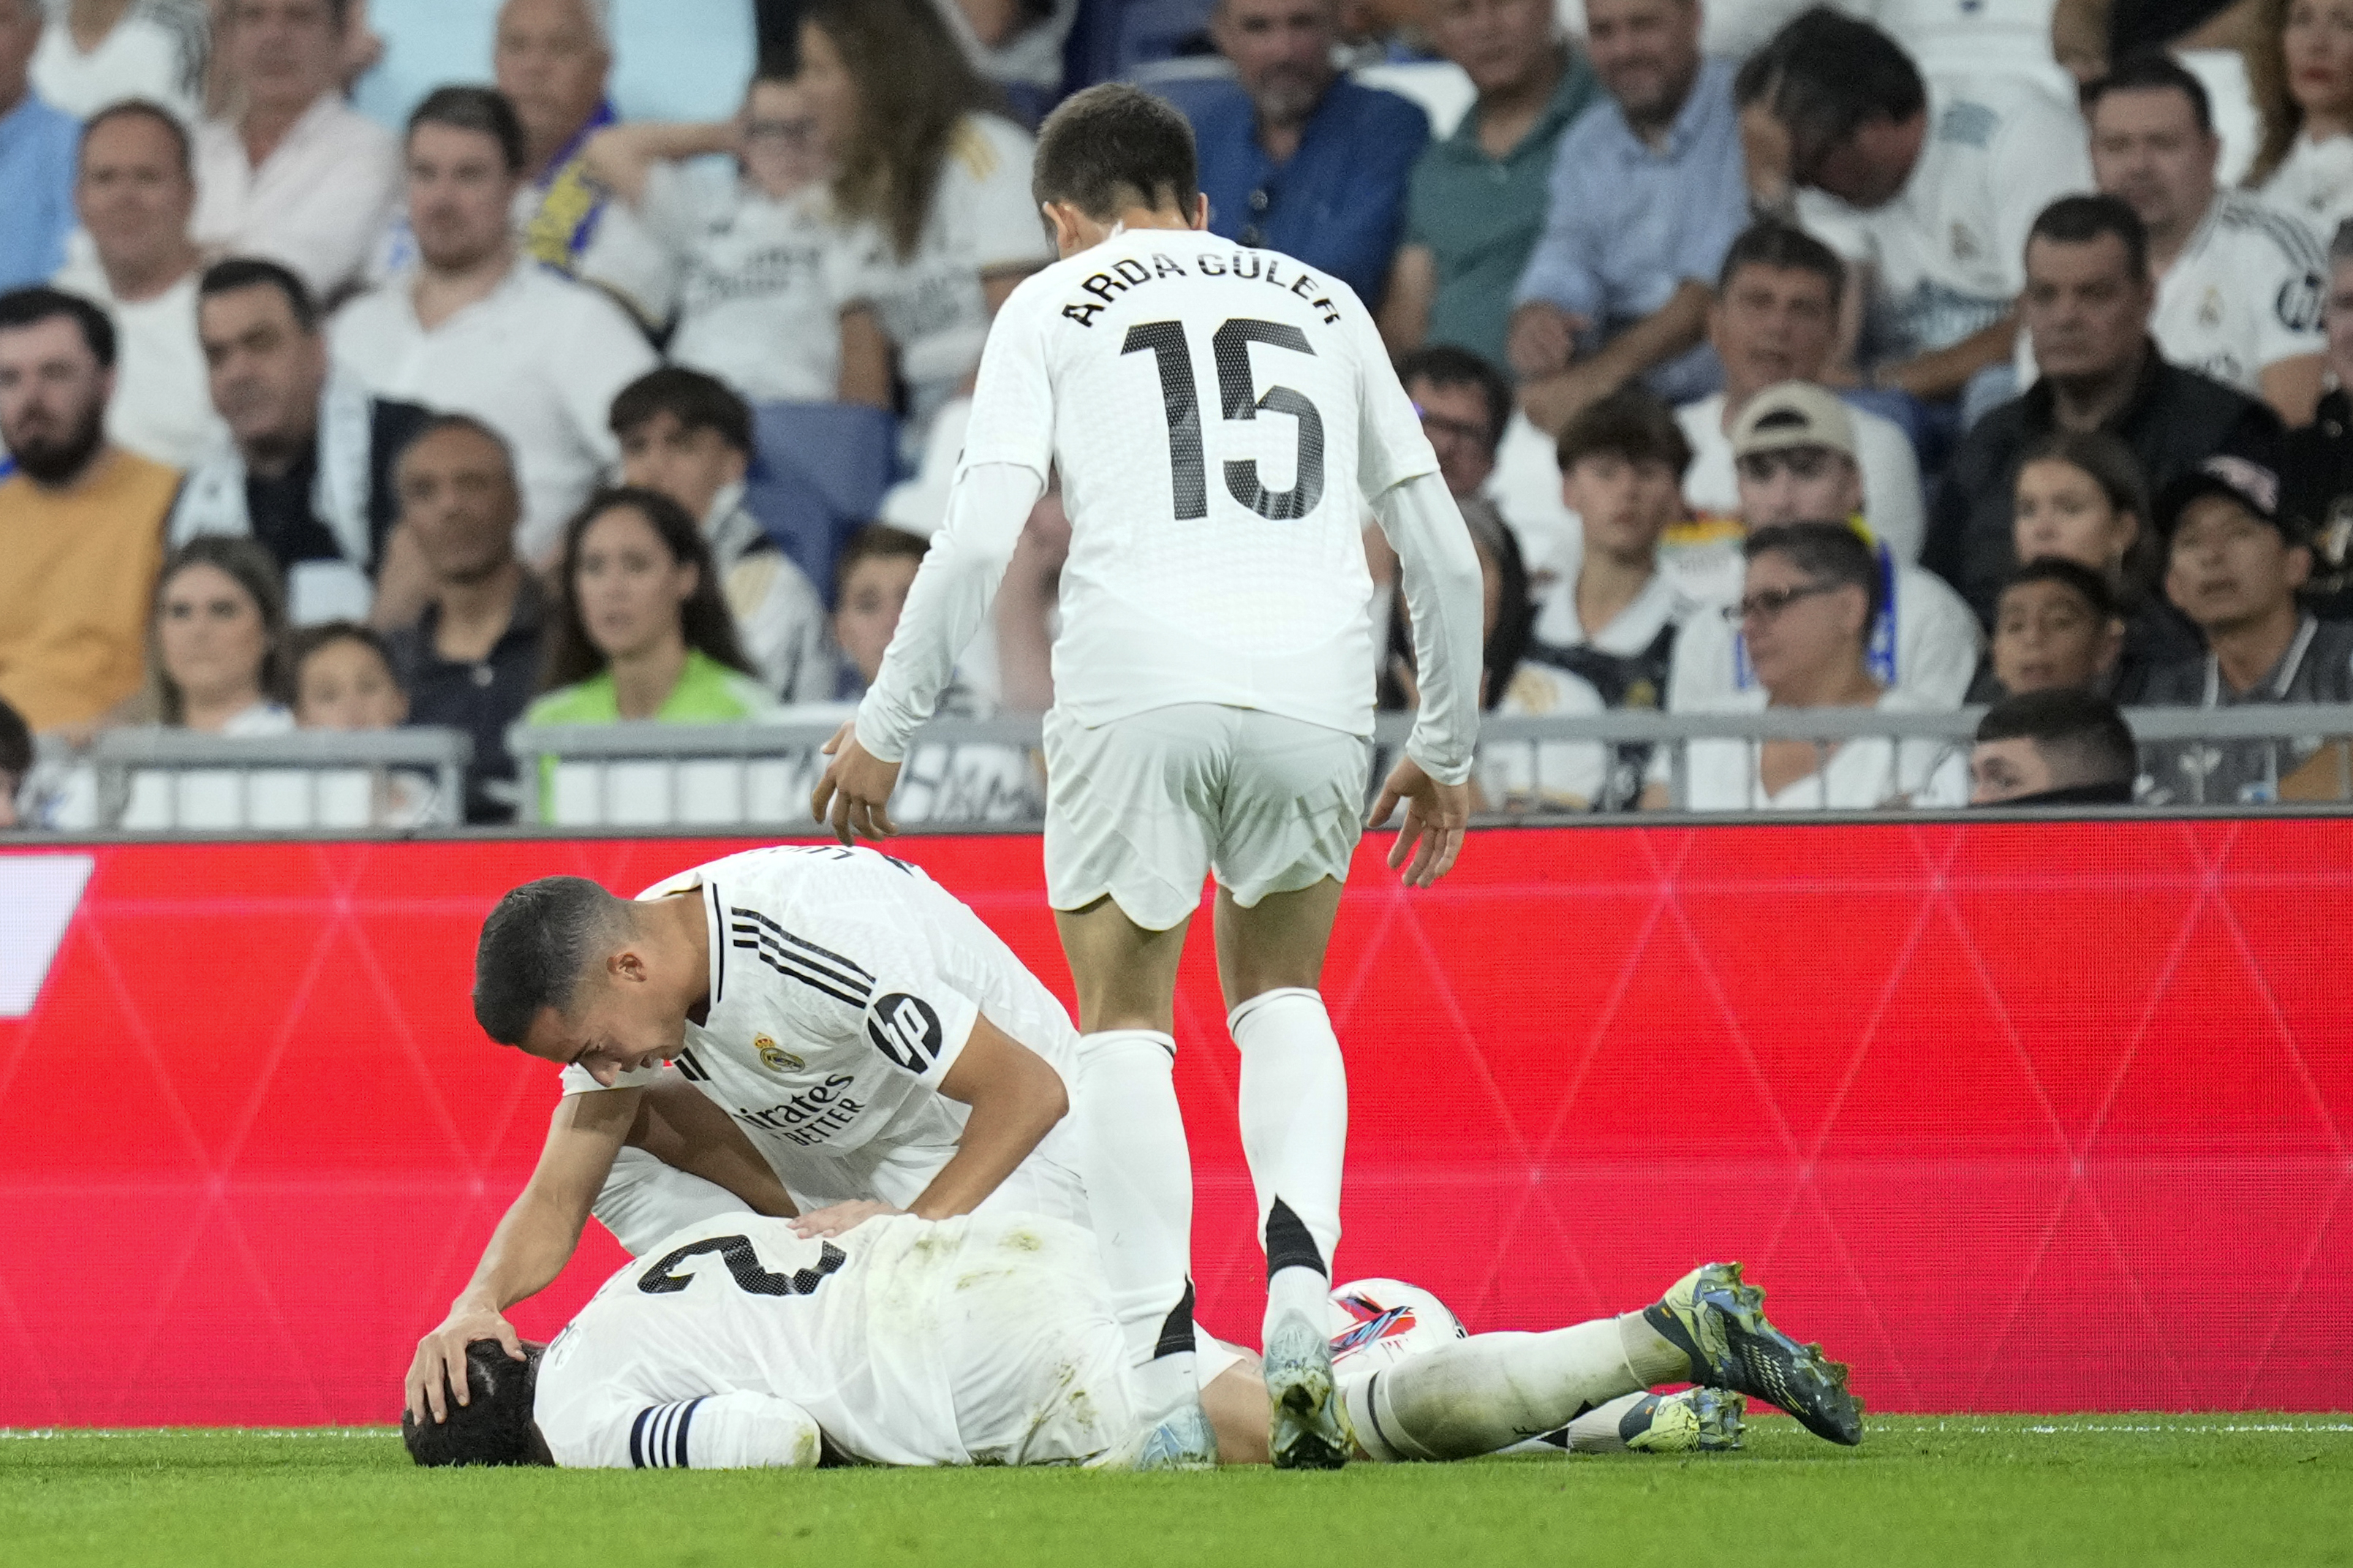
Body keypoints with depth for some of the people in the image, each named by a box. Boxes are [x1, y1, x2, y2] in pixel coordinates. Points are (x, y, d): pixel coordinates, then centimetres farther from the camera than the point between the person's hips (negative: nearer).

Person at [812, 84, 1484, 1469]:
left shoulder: (1054, 305, 13)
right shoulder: (1323, 303, 23)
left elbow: (982, 536, 1)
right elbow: (1443, 550, 21)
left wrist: (886, 727, 7)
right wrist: (1448, 752, 30)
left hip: (1138, 683, -3)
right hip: (1315, 684, 3)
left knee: (1127, 1024, 9)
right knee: (1280, 995, 21)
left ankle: (1163, 1361, -8)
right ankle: (1298, 1282, -3)